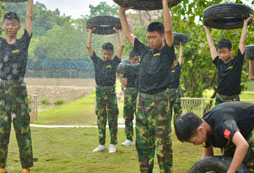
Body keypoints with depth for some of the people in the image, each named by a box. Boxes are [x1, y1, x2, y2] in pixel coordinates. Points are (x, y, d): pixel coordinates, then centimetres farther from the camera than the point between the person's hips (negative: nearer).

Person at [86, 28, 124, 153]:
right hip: (99, 91, 2)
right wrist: (90, 32, 14)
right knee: (100, 119, 7)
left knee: (112, 119, 1)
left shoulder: (114, 62, 4)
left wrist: (119, 32, 12)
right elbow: (88, 46, 8)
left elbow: (122, 45, 2)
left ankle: (113, 144, 8)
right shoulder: (97, 61, 8)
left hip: (111, 92, -2)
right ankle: (101, 144, 14)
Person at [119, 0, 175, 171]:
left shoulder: (167, 52, -1)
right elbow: (128, 34, 22)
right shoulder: (145, 51, 15)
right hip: (142, 100, 6)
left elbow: (168, 29, -15)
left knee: (162, 142, -3)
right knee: (143, 141, 11)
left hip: (159, 101, -6)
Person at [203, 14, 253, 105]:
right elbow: (211, 46, 16)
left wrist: (245, 23, 4)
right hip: (219, 100, 4)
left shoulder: (237, 62, -4)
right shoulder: (219, 63, 5)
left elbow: (242, 42, -1)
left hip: (233, 100, -4)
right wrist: (207, 30, 25)